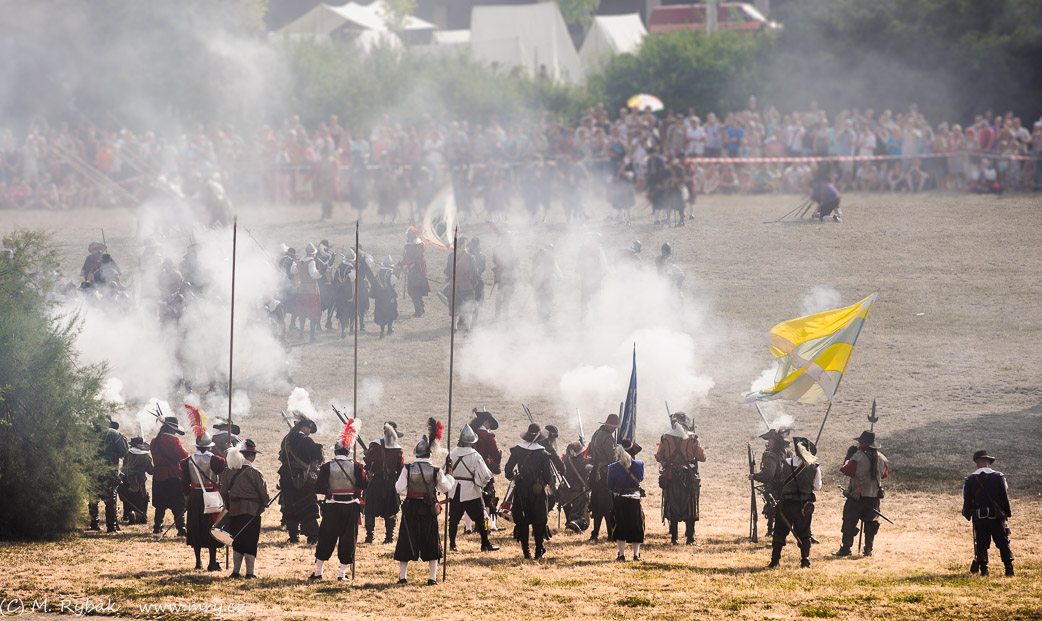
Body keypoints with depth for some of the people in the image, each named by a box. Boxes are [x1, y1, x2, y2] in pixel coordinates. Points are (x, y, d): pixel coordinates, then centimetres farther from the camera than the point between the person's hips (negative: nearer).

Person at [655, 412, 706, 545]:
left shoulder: (665, 438, -3)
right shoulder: (692, 439, -8)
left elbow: (659, 457, 3)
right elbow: (702, 457, -3)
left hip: (670, 478, 1)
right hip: (688, 478, -1)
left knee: (672, 508, 10)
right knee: (689, 508, 7)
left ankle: (674, 538, 9)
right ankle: (690, 538, 6)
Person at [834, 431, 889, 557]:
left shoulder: (858, 456, -14)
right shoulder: (881, 457, 4)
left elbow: (847, 471, -11)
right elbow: (885, 474, 17)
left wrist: (848, 458, 2)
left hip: (857, 494, -5)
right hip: (874, 495, 5)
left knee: (849, 522, 2)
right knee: (871, 522, 13)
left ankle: (845, 549, -1)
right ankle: (868, 549, 11)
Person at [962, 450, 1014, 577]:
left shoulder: (970, 480, -2)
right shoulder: (998, 477, -4)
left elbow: (967, 500, 1)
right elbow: (1005, 497, -3)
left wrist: (967, 515, 13)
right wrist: (1007, 513, 7)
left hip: (979, 518, 0)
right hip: (997, 517, 0)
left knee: (981, 544, 7)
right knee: (1003, 543, 6)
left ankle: (983, 569, 1)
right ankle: (1009, 568, 1)